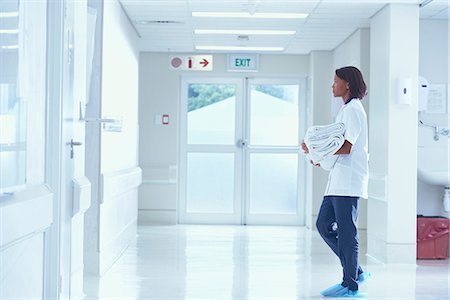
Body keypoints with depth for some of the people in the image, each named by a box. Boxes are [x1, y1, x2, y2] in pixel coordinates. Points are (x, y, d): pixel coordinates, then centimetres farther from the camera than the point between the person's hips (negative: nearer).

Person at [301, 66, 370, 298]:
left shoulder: (353, 110, -10)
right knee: (324, 225, 11)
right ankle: (356, 272, 18)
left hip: (348, 182, -10)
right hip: (338, 181, 10)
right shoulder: (346, 110, 21)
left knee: (346, 231, -5)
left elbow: (346, 147, -19)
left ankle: (350, 285, 3)